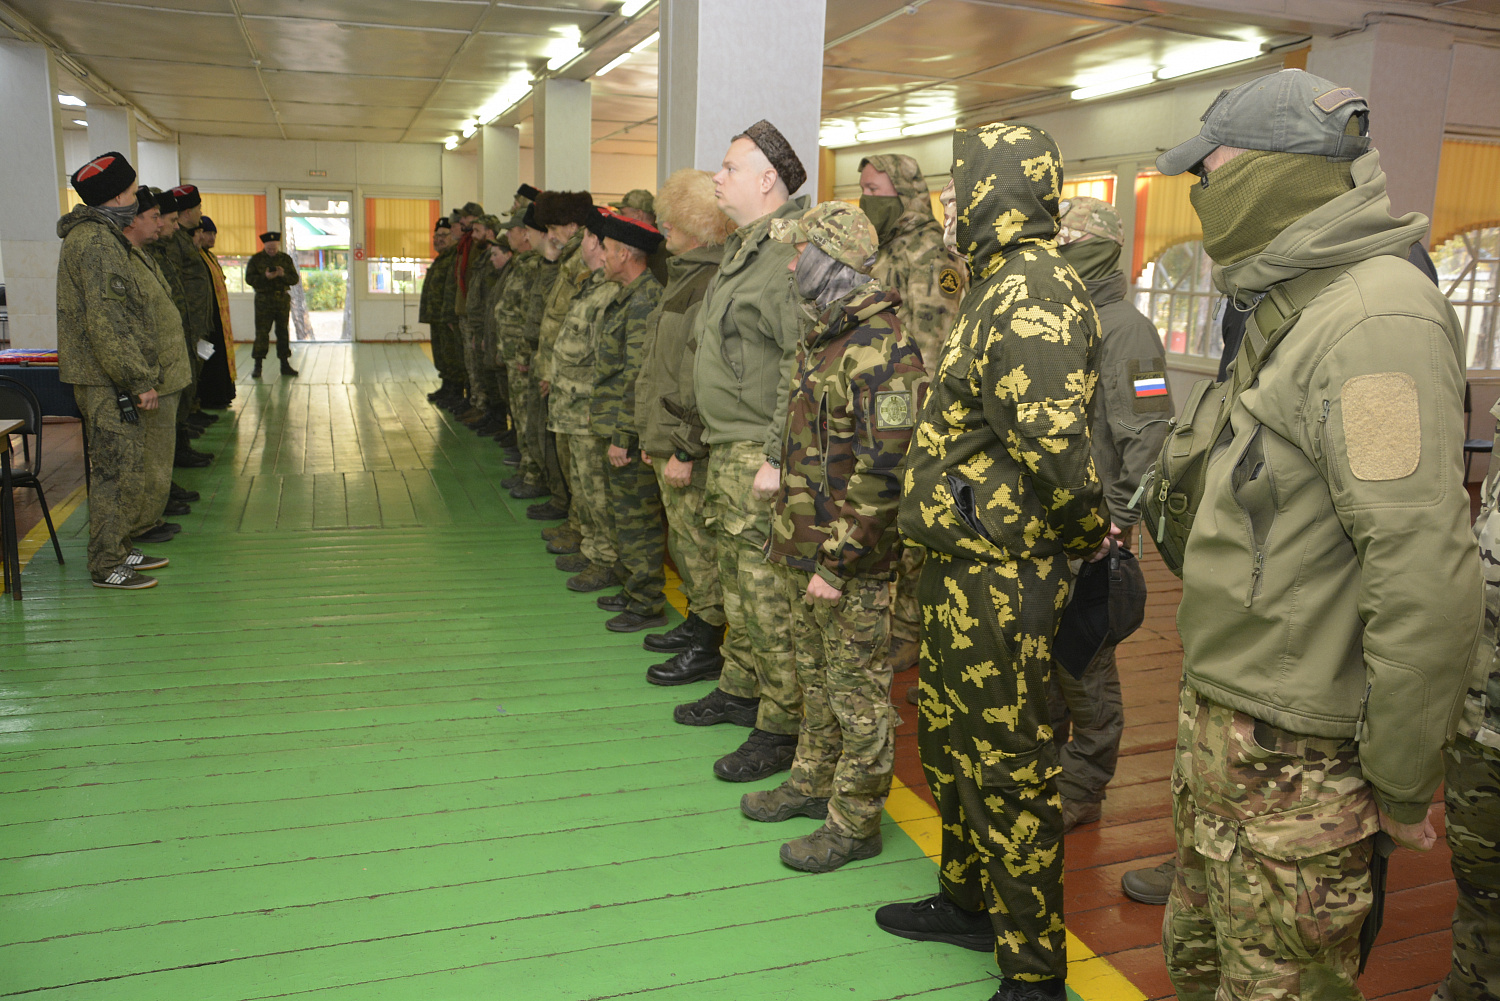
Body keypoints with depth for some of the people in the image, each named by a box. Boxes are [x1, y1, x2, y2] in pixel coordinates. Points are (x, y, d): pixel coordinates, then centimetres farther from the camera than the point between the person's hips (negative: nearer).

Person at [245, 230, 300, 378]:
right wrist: (265, 277, -21)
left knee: (283, 332, 6)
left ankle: (285, 365, 12)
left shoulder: (286, 259, 8)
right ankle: (257, 367, 0)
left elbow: (295, 279, 2)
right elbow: (249, 279, -6)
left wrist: (284, 275, -18)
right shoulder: (256, 259, 2)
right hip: (264, 300, -2)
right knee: (262, 332, -5)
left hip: (283, 299, 3)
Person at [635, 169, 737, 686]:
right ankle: (698, 623, 34)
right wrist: (653, 436, 20)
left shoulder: (718, 282, -19)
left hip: (695, 449, -10)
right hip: (668, 440, 10)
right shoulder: (686, 274, 15)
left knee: (699, 546, 1)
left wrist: (685, 447, -22)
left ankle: (709, 648, 14)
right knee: (685, 542, 19)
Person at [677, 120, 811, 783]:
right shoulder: (742, 249, 17)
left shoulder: (794, 254, -17)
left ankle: (783, 727, 9)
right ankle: (740, 689, 35)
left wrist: (777, 456, -25)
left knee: (770, 591, -3)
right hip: (726, 448, 10)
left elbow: (804, 367, -24)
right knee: (735, 576, 20)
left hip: (762, 454, -10)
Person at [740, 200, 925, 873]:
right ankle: (814, 783, 40)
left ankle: (856, 823, 20)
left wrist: (837, 561, -23)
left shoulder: (884, 349, -20)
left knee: (857, 691, 5)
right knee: (815, 676, 22)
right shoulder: (823, 337, 12)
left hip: (851, 564, -9)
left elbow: (884, 471, -25)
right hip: (804, 549, 9)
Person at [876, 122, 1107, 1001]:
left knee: (1009, 768, 1)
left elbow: (1053, 439, -31)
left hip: (1003, 575, -10)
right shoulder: (1005, 287, 14)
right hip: (965, 563, 10)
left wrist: (1089, 530, -16)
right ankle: (970, 901, 42)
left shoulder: (1031, 295, -20)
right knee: (951, 739, 22)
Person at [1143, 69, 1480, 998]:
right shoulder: (1292, 307, 13)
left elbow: (1426, 576, -26)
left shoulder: (1377, 317, -21)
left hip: (1298, 760, -9)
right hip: (1223, 718, 9)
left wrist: (1402, 781, -18)